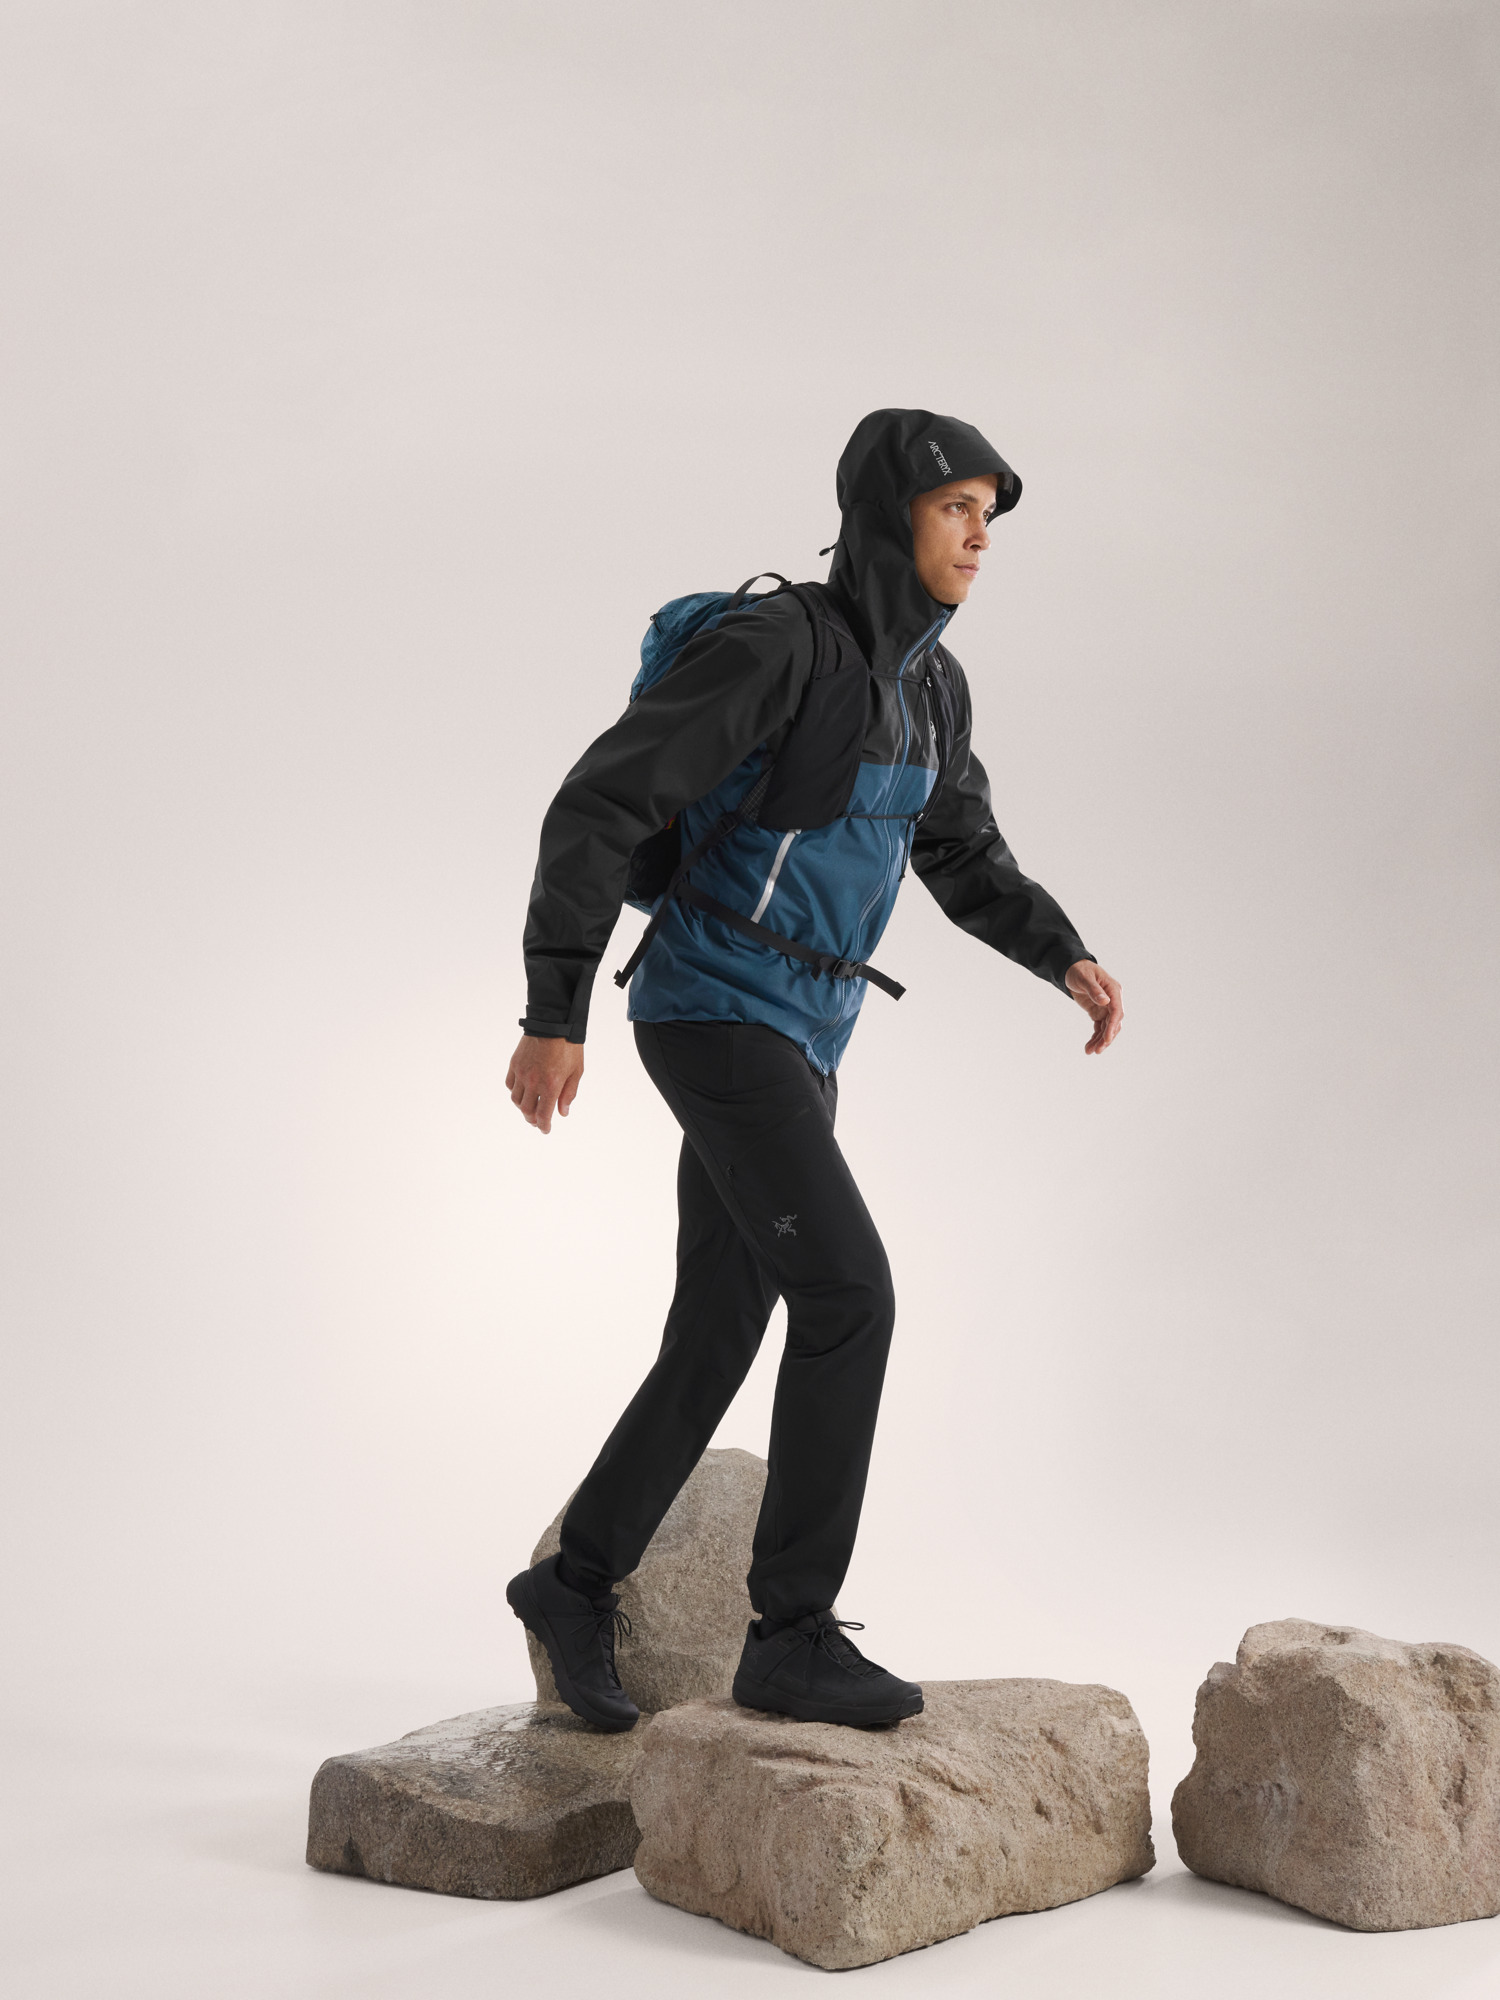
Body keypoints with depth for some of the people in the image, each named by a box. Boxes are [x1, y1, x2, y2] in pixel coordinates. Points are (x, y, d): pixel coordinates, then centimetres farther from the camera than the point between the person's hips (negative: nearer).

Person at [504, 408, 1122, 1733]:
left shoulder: (927, 681, 10)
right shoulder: (772, 642, -17)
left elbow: (961, 858, 20)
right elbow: (599, 806, -17)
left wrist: (1070, 960, 2)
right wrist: (553, 1015, -17)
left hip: (792, 1034, 9)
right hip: (714, 1017, -9)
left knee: (717, 1340, 8)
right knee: (850, 1297, -16)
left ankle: (578, 1583, 25)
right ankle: (793, 1636, -7)